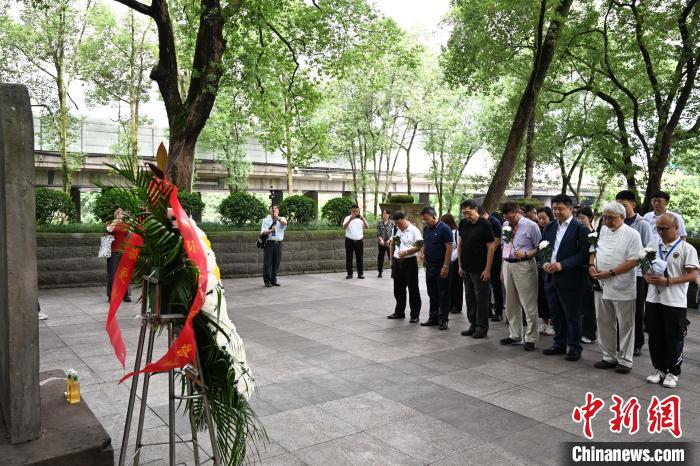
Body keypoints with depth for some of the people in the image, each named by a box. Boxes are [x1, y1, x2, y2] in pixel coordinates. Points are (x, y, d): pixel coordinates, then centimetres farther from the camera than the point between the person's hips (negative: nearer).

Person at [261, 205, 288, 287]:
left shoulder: (282, 219, 10)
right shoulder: (266, 220, 7)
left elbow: (285, 223, -15)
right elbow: (263, 232, -5)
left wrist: (277, 218, -32)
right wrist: (271, 230, -24)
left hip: (278, 243, 2)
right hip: (269, 243, -2)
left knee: (276, 263, 6)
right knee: (267, 262, -3)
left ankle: (273, 280, 17)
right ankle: (267, 281, 4)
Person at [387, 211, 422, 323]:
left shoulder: (414, 230, -9)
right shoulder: (396, 230, 10)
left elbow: (419, 247, -13)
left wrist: (406, 252, -20)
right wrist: (392, 260, 14)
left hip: (410, 262, -6)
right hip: (397, 262, 6)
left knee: (413, 289, 0)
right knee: (398, 289, 14)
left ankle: (415, 315, 7)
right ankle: (399, 312, 26)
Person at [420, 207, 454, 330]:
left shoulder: (444, 228, -13)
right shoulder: (426, 228, 9)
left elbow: (449, 248, -16)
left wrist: (445, 266, -20)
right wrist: (423, 252, 1)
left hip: (441, 267, -7)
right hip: (429, 266, 7)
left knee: (443, 294, 2)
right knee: (432, 294, 13)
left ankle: (443, 320, 9)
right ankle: (433, 318, 23)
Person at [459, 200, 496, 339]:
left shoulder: (484, 225, -11)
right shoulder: (463, 224, 6)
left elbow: (491, 247, -12)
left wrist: (487, 269, -16)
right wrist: (460, 265, 10)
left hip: (479, 269, -6)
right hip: (466, 268, 6)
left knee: (481, 298, 1)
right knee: (469, 297, 12)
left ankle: (482, 327, 11)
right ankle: (473, 324, 23)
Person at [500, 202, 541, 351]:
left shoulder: (531, 226, -9)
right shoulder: (506, 225, 10)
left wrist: (525, 254, -23)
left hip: (524, 266, -7)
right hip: (507, 265, 7)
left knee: (529, 304, -1)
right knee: (511, 303, 15)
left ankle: (530, 338, 9)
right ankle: (515, 335, 29)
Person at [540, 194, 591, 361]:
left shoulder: (580, 228, -8)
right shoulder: (549, 227, 12)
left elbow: (584, 253, -14)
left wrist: (562, 265, -21)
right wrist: (544, 262, -5)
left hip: (570, 279, -6)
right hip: (551, 277, 6)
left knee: (572, 315, 4)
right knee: (556, 314, 15)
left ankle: (574, 347, 16)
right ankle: (559, 344, 28)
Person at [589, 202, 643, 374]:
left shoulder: (632, 234, -9)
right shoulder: (602, 230, 9)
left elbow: (633, 261, -15)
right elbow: (594, 250, 18)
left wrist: (610, 273, -19)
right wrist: (591, 265, -2)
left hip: (622, 288, -6)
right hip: (601, 286, 6)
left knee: (625, 326, 6)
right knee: (604, 323, 13)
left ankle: (625, 361, 17)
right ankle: (609, 357, 26)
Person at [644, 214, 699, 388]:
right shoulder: (651, 246, 8)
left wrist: (668, 281, -20)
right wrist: (647, 277, -6)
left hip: (675, 302, -4)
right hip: (653, 299, 4)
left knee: (674, 339, 6)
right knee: (655, 337, 12)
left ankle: (673, 372, 20)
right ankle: (659, 369, 27)